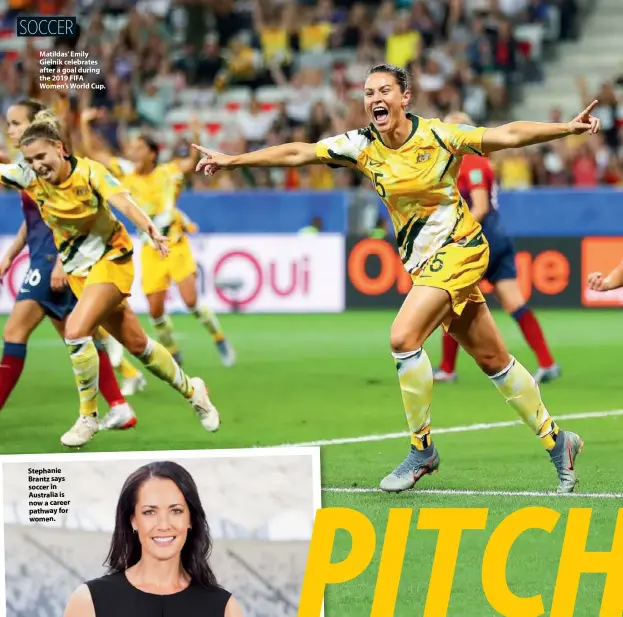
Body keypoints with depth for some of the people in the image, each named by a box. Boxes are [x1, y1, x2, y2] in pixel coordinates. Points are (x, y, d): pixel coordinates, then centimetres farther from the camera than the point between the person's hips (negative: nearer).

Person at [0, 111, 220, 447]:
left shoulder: (89, 171, -21)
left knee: (76, 330, -24)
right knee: (136, 345, 11)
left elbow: (122, 201, -36)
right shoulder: (29, 177, -9)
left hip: (111, 259, -5)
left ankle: (88, 416, -9)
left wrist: (149, 228, -53)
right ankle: (191, 390, 33)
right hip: (78, 270, 5)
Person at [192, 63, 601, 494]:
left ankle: (422, 450, -8)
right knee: (492, 359, 9)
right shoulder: (362, 146, 0)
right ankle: (556, 441, 22)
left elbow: (507, 135, -12)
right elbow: (297, 153, 2)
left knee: (404, 337, -21)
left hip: (458, 248, -5)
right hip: (422, 261, 5)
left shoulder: (437, 136, -13)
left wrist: (569, 128, -22)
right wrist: (232, 160, 0)